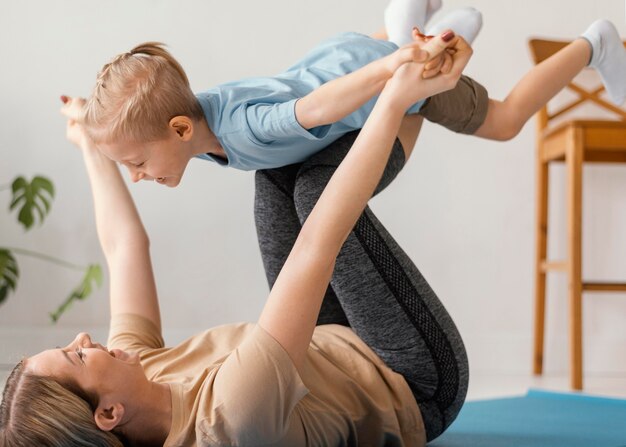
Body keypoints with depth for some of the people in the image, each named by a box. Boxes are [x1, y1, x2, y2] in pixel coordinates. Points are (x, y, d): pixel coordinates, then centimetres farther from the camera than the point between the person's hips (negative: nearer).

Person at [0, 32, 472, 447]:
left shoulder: (135, 372, -19)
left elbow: (124, 245, -3)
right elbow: (316, 246, -46)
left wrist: (94, 148, 11)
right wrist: (395, 101, -45)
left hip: (337, 347, 7)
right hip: (419, 388, -7)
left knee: (278, 169, -1)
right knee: (314, 186, -23)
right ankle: (403, 95, 1)